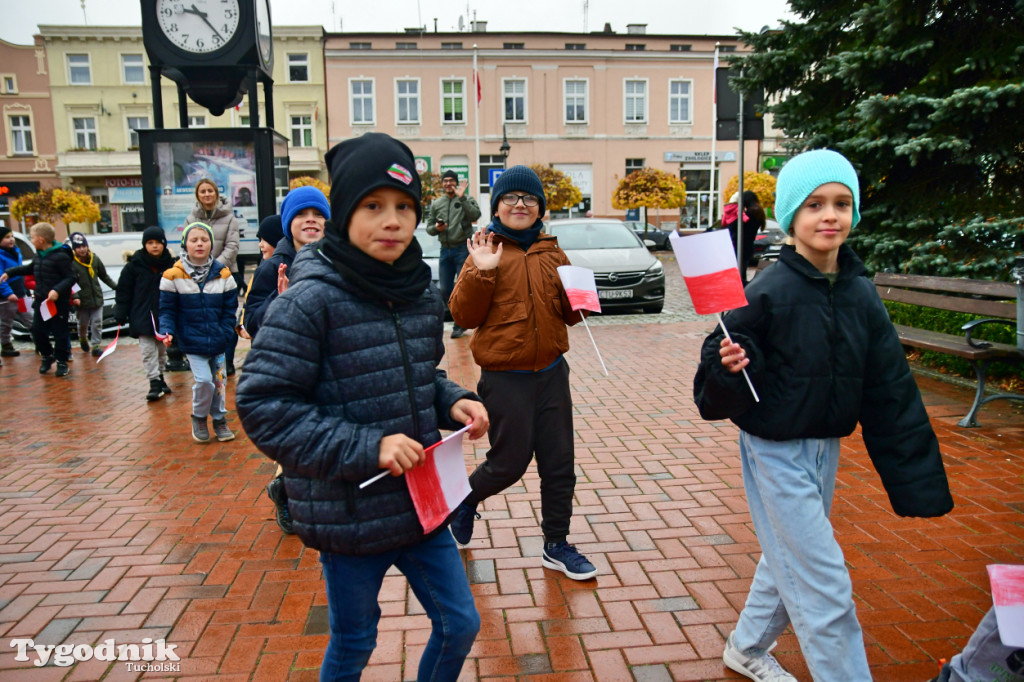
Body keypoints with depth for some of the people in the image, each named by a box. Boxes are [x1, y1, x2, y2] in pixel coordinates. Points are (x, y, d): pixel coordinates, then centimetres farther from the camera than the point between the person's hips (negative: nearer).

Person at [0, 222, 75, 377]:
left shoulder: (60, 256, -18)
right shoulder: (39, 255, 8)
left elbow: (70, 278, -20)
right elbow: (30, 268, 29)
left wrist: (58, 290, -32)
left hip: (59, 302, -8)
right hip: (41, 301, 8)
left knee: (60, 332, 2)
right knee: (37, 330, 11)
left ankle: (62, 361, 15)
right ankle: (47, 355, 31)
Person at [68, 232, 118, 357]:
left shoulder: (94, 259, 0)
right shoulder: (71, 263, -11)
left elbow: (104, 275, 12)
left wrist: (115, 286, 11)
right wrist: (75, 297, -25)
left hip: (97, 298, 2)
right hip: (82, 301, -2)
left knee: (97, 323, 2)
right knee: (83, 324, 14)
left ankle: (96, 346, 10)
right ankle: (83, 339, 42)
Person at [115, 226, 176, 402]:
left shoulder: (171, 264, -3)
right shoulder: (135, 265, -6)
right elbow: (123, 291, -2)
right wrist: (121, 314, -4)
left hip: (165, 317, 2)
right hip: (143, 318, -2)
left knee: (162, 351, 15)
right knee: (148, 351, -4)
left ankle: (160, 379, 30)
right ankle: (154, 383, -1)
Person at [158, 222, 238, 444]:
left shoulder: (223, 274, 1)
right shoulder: (173, 275, -6)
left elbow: (230, 309, 4)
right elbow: (167, 309, -2)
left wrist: (225, 335, -5)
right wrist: (167, 331, -18)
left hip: (217, 342, 3)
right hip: (192, 341, -3)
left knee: (218, 381, 12)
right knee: (203, 380, -11)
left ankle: (219, 420, 31)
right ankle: (199, 418, 15)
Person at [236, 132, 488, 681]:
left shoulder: (423, 295, 0)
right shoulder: (310, 300, -19)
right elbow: (262, 406, -19)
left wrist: (452, 403, -6)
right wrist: (364, 447, -25)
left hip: (420, 502, 6)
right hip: (348, 513, -5)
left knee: (460, 624, 18)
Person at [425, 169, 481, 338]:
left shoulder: (466, 199, 1)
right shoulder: (436, 204, 13)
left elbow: (475, 215, -18)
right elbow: (429, 227, 15)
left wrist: (462, 198, -23)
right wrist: (436, 228, -7)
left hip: (463, 249, -5)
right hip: (445, 250, 5)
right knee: (445, 290, 6)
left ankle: (460, 324, 7)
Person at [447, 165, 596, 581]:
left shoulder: (552, 253, 9)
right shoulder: (486, 252, -4)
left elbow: (570, 314, 14)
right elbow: (464, 316, -10)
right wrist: (481, 272, -22)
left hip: (552, 372, 5)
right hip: (505, 378, -5)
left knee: (560, 464, 10)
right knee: (509, 463, 4)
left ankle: (556, 545, 28)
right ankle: (465, 500, 36)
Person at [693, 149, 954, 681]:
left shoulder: (860, 293, -1)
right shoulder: (769, 292, -19)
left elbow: (890, 391, 3)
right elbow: (717, 396, -16)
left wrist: (917, 480, 3)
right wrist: (730, 369, -39)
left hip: (826, 448, 7)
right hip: (777, 452, -7)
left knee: (790, 562, 22)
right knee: (825, 586, 0)